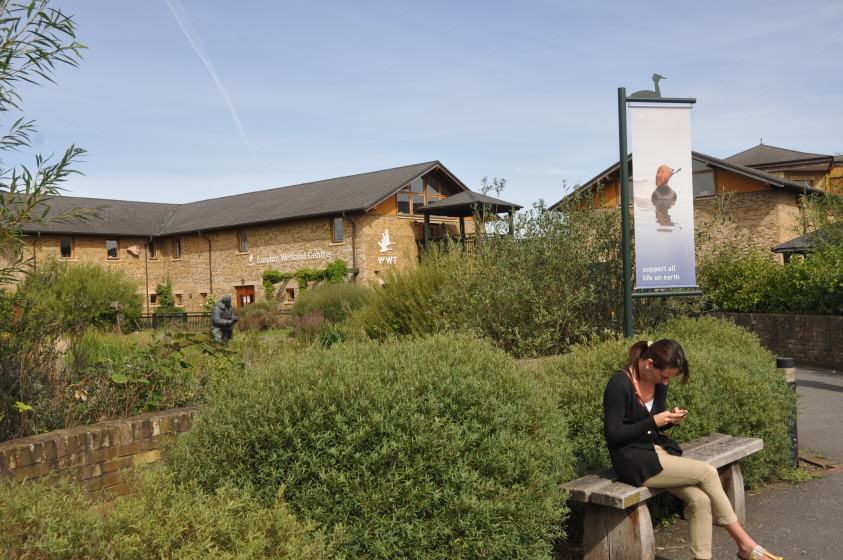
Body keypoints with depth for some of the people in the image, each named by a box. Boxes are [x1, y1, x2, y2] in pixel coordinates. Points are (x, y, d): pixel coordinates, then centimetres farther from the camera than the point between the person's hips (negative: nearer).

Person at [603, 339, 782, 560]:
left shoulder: (659, 382, 4)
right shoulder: (619, 384, -19)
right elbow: (612, 435, -18)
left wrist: (671, 420, -5)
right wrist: (653, 421, -21)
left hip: (658, 450, 7)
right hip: (633, 461, -7)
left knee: (700, 500, -17)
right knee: (707, 472, -15)